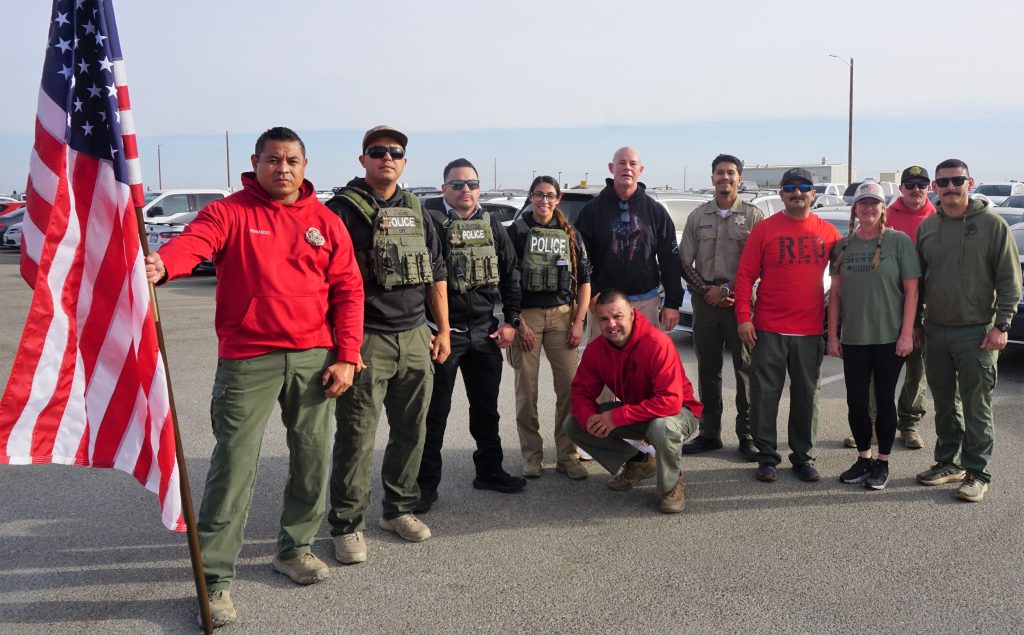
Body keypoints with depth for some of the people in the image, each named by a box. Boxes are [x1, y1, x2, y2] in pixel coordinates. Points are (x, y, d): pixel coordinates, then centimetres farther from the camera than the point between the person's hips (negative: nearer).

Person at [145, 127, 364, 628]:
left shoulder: (326, 222, 8)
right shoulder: (230, 211, 0)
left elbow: (347, 291, 6)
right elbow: (194, 241, -21)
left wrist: (346, 357, -1)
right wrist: (160, 265, -44)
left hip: (313, 358, 4)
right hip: (247, 360, -3)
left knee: (313, 459, 12)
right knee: (234, 464, -4)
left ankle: (294, 549, 32)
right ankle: (216, 577, 7)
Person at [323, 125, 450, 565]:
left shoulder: (416, 213, 15)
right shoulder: (342, 210, -4)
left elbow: (437, 275, 19)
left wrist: (443, 330, 14)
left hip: (415, 339, 6)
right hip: (365, 341, -6)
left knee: (411, 430, 13)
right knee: (357, 435, -3)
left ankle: (399, 509, 28)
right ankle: (347, 525, 9)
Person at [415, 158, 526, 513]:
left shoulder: (491, 225, 9)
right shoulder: (430, 222, -7)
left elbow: (510, 274, 13)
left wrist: (511, 321, 6)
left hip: (485, 332, 5)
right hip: (443, 332, -5)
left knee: (486, 406, 15)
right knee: (435, 411, 2)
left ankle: (489, 471, 30)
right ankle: (426, 484, 11)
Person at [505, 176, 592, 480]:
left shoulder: (570, 234, 12)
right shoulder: (516, 231, 4)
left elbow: (584, 280, 13)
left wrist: (578, 322, 3)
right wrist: (519, 323, -7)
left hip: (562, 315, 2)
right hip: (526, 315, -2)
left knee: (570, 386, -3)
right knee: (526, 388, 1)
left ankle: (567, 455, 8)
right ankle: (531, 455, 13)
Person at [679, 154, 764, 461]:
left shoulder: (753, 216, 1)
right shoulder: (698, 216, 11)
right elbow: (685, 262, 10)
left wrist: (726, 289, -10)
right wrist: (706, 290, -4)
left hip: (740, 301, -3)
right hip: (705, 301, 3)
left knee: (746, 369, -1)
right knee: (707, 369, 8)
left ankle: (747, 435, 6)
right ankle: (709, 433, 16)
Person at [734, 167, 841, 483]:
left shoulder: (827, 232, 6)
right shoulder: (764, 229, -1)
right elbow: (745, 275, -2)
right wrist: (743, 318, -9)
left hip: (810, 330, 2)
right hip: (768, 329, -2)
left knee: (806, 395, 10)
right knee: (765, 394, 2)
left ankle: (803, 456, 22)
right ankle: (767, 456, 14)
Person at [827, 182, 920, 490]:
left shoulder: (899, 241, -3)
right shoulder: (843, 246, 7)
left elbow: (911, 290, -5)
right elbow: (835, 292, 9)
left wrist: (906, 334, -10)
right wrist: (832, 335, 4)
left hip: (889, 338, -3)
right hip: (853, 339, 3)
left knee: (884, 400, 5)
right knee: (856, 401, 7)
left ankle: (882, 463, 18)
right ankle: (863, 458, 23)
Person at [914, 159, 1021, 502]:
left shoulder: (992, 224, -5)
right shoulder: (926, 227, 8)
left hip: (976, 332, -4)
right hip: (935, 331, 5)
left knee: (976, 407, 0)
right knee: (944, 403, 14)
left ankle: (977, 473, 10)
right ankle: (948, 463, 26)